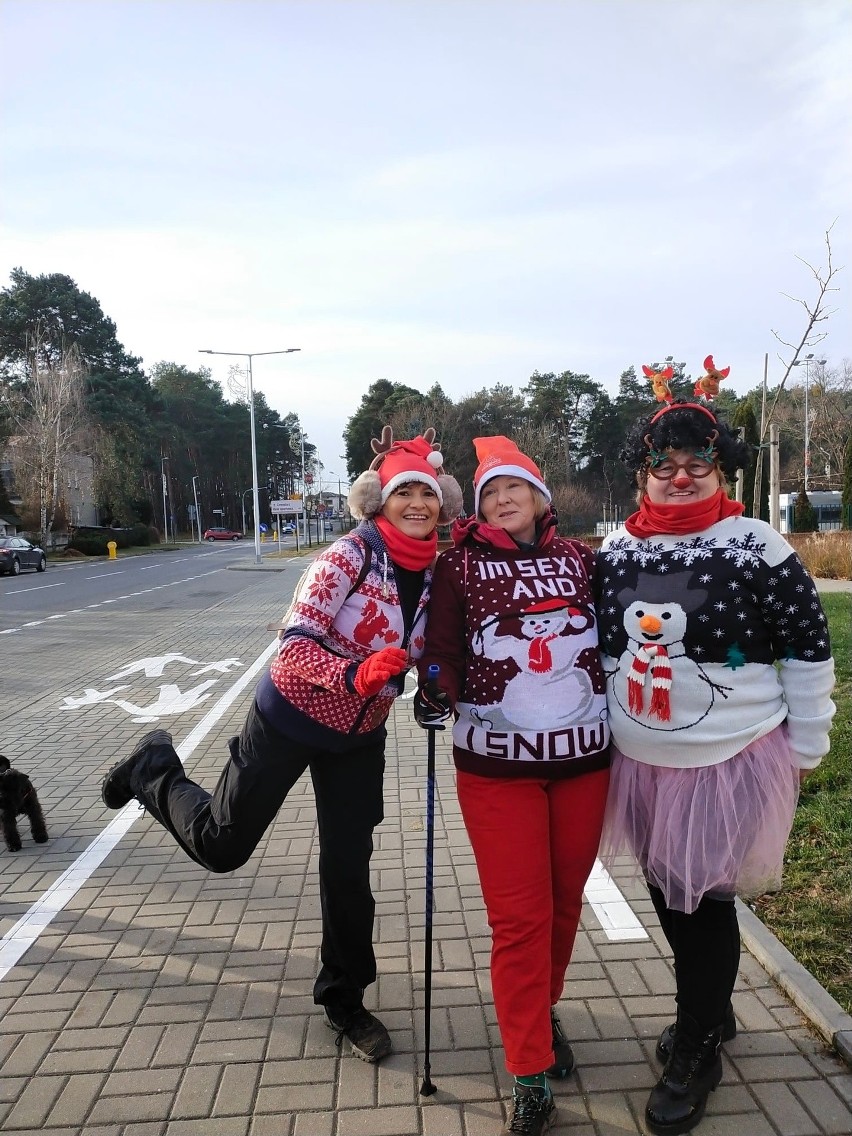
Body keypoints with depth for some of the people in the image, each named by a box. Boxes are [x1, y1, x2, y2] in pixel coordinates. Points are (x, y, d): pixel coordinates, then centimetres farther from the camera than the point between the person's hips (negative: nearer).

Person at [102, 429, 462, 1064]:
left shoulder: (437, 569, -6)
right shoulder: (350, 555, -24)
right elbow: (296, 641, -29)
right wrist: (357, 674, -44)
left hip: (360, 735, 5)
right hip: (292, 718, -4)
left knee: (349, 869, 10)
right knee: (223, 845, 9)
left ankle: (344, 1000, 33)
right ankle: (155, 771, 39)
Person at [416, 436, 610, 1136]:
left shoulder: (579, 559, 6)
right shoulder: (460, 564, -1)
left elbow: (612, 634, 11)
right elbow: (443, 649, -8)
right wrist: (437, 691, -26)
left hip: (584, 758, 3)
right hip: (498, 765, -3)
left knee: (565, 901, 17)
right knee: (519, 917, 2)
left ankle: (543, 1012, 43)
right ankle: (532, 1076, 19)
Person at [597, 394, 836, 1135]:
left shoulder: (756, 547, -14)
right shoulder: (617, 549, -1)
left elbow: (808, 649, -7)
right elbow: (601, 644, 11)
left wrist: (805, 747, -3)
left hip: (731, 762, -5)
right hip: (641, 763, 5)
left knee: (704, 901, 7)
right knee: (667, 895, 19)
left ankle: (696, 1051, 32)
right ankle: (712, 1011, 46)